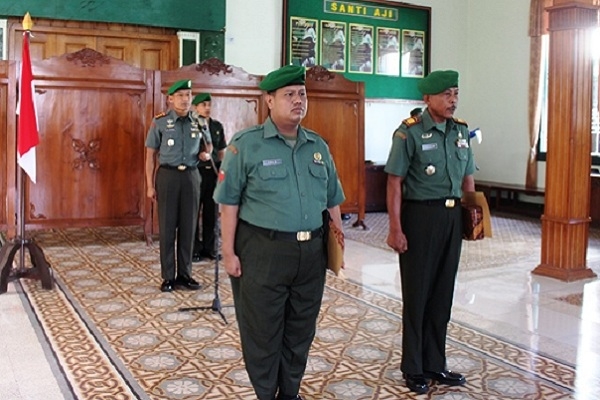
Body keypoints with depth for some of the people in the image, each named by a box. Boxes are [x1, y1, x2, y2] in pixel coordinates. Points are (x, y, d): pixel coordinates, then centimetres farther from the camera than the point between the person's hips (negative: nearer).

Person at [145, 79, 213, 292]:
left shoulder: (198, 122, 6)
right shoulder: (160, 122, -3)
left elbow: (208, 144, 23)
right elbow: (151, 154, -1)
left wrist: (207, 153, -2)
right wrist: (150, 185, -5)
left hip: (191, 176, 3)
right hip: (168, 175, -3)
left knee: (188, 226, 7)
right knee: (167, 227, 3)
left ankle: (185, 274, 18)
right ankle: (168, 276, 12)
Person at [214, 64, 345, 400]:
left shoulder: (318, 146, 9)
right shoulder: (246, 144, -5)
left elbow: (333, 200, 15)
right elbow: (230, 203, -6)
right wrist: (229, 252, -9)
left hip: (311, 251, 5)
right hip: (263, 251, -4)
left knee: (301, 330, 15)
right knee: (262, 332, 8)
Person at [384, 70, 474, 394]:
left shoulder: (461, 131, 8)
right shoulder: (410, 133, -10)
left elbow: (467, 178, 15)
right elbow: (394, 182, -12)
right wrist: (395, 228, -16)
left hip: (452, 216, 6)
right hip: (420, 215, -6)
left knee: (443, 293, 13)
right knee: (417, 293, 6)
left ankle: (435, 364, 28)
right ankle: (414, 368, 22)